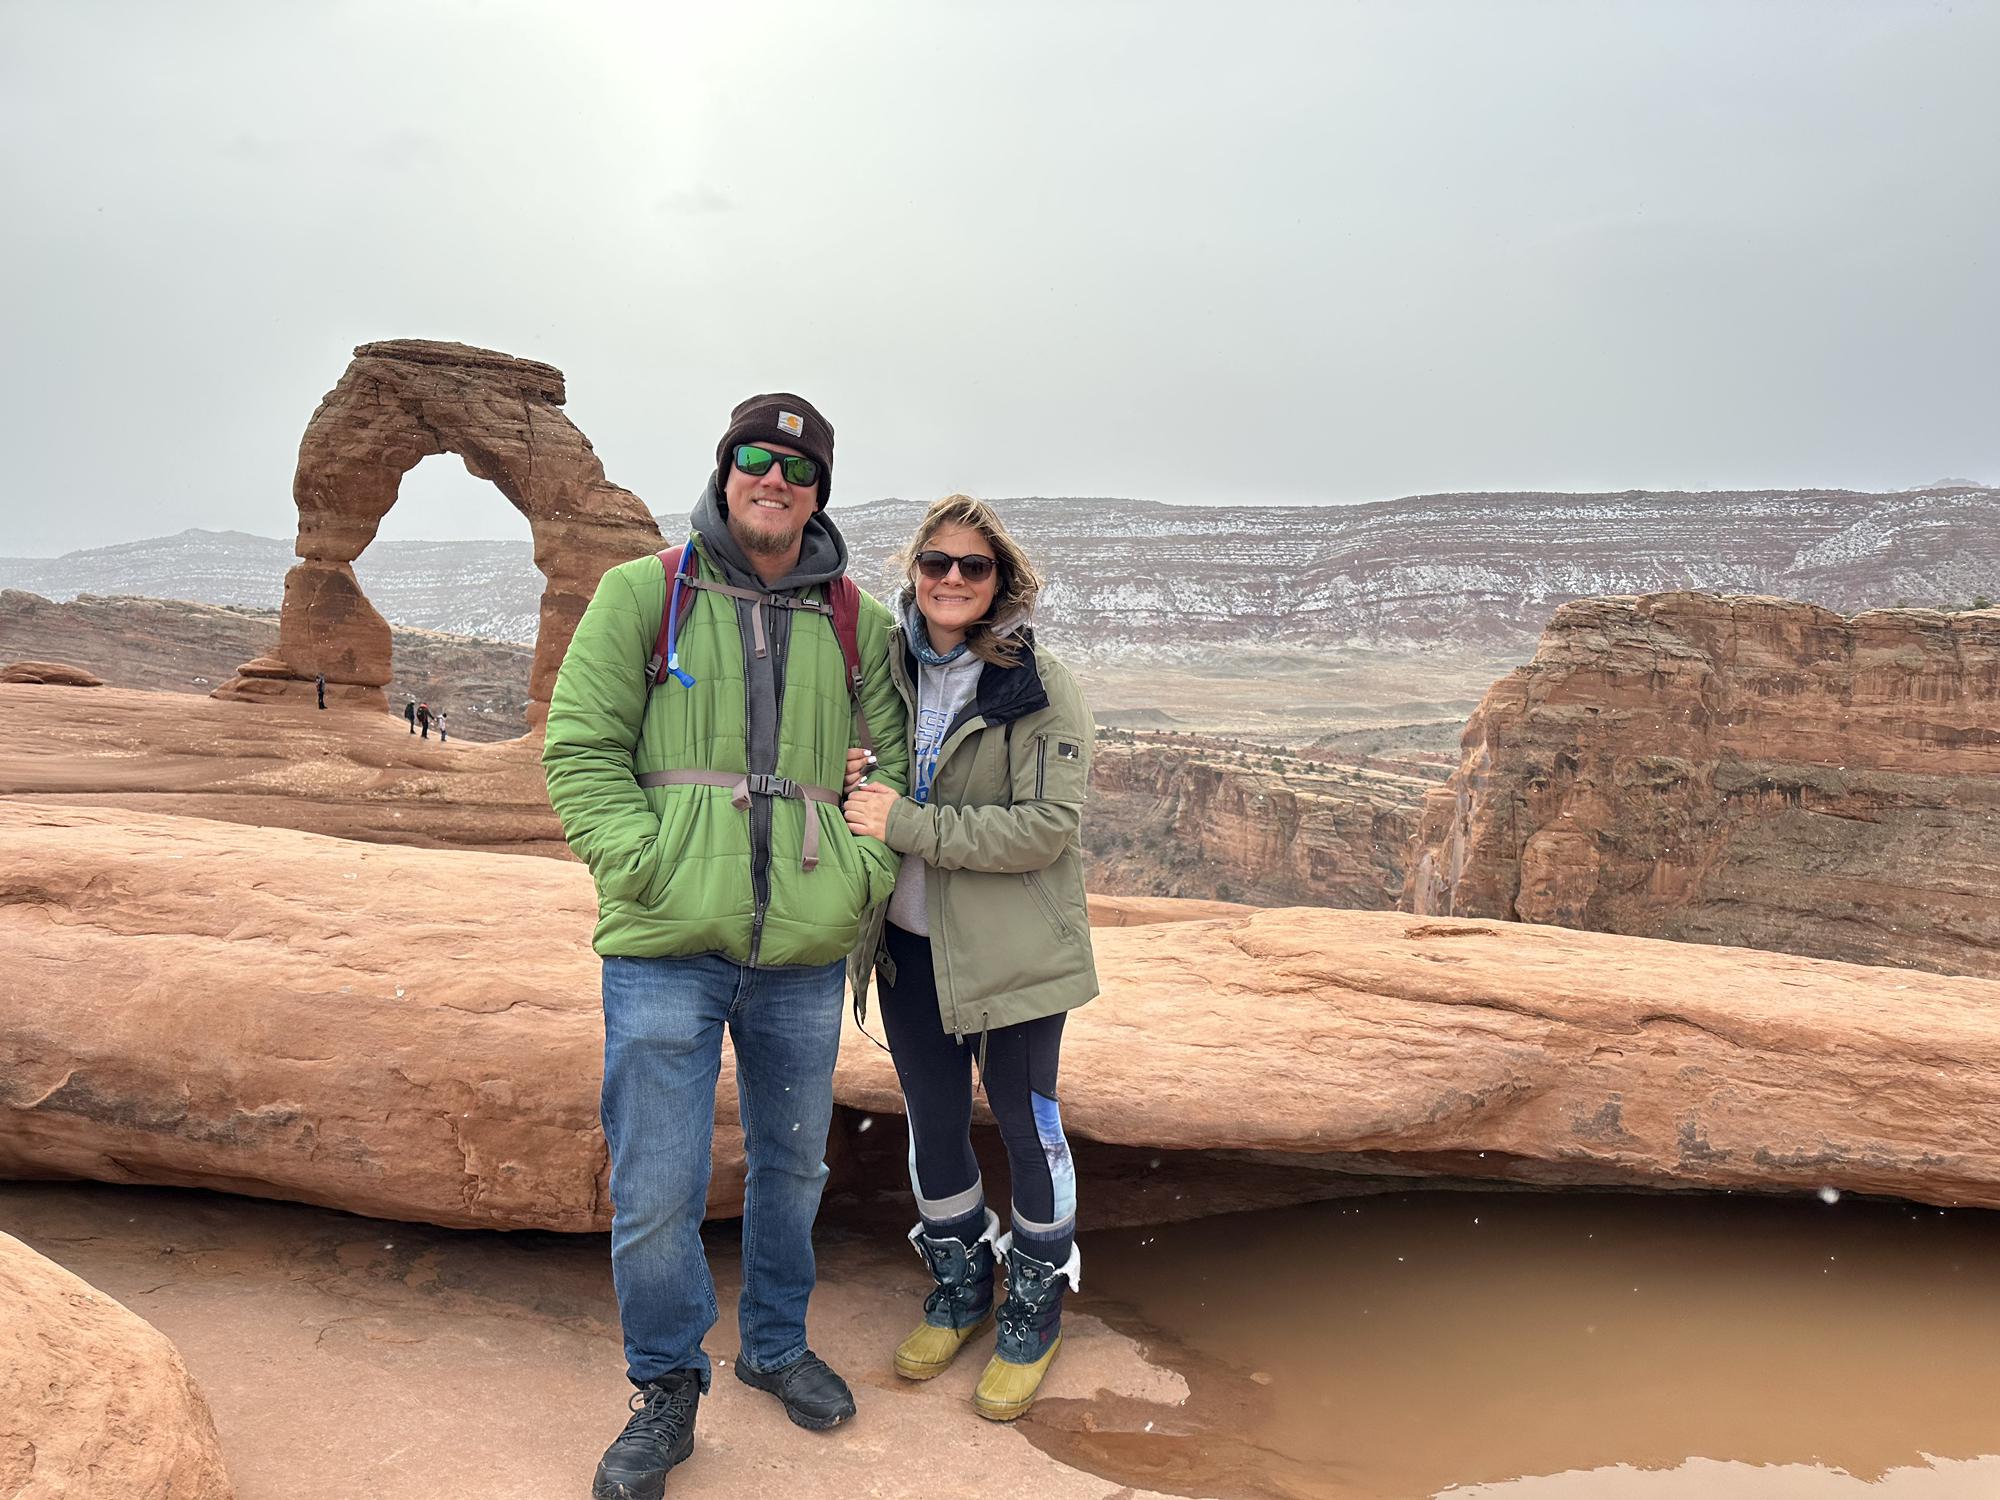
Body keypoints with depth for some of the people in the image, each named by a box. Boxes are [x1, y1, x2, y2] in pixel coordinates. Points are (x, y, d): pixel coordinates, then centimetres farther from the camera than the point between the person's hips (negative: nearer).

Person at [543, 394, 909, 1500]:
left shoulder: (857, 623, 8)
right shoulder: (641, 594, 2)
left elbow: (904, 758, 13)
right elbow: (579, 749, -2)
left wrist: (870, 868, -2)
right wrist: (646, 866, -14)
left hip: (805, 951, 3)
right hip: (666, 947, -2)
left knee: (792, 1167, 18)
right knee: (655, 1190, 2)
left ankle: (775, 1345, 42)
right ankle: (666, 1389, 27)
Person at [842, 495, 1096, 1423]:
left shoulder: (1041, 686, -13)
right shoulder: (888, 671, 3)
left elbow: (1049, 823, -21)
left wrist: (907, 824, -23)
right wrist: (846, 783, -9)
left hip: (1011, 950, -4)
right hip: (909, 945, 5)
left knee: (1025, 1123, 10)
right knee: (932, 1122, 16)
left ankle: (1035, 1308, 32)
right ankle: (960, 1286, 40)